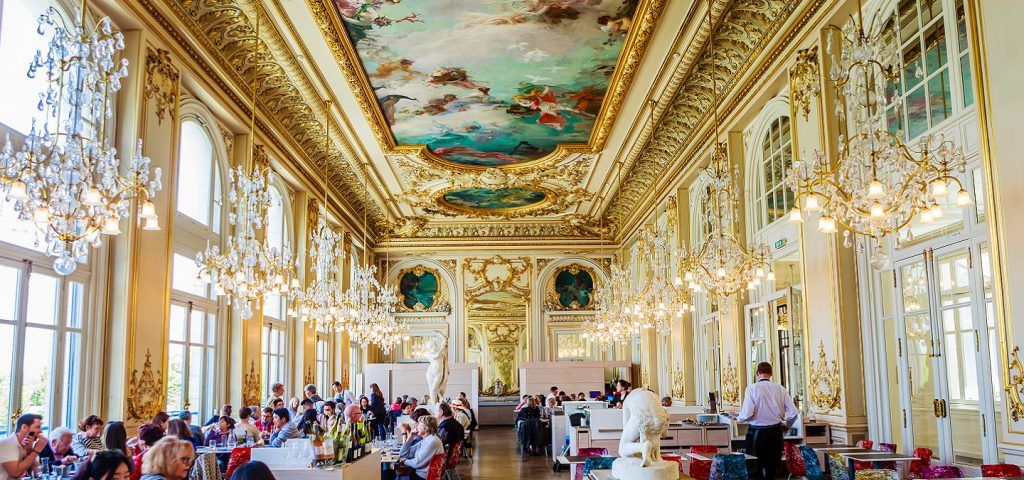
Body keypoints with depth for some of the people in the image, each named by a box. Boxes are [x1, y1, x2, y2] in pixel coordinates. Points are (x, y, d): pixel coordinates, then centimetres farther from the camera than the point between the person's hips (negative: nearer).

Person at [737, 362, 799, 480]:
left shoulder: (752, 388, -8)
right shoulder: (780, 388, 1)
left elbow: (747, 413, -17)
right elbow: (793, 413, -2)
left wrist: (738, 419, 5)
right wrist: (786, 426, 16)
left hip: (756, 432, -3)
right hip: (775, 432, 3)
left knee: (755, 468, 6)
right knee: (771, 468, 12)